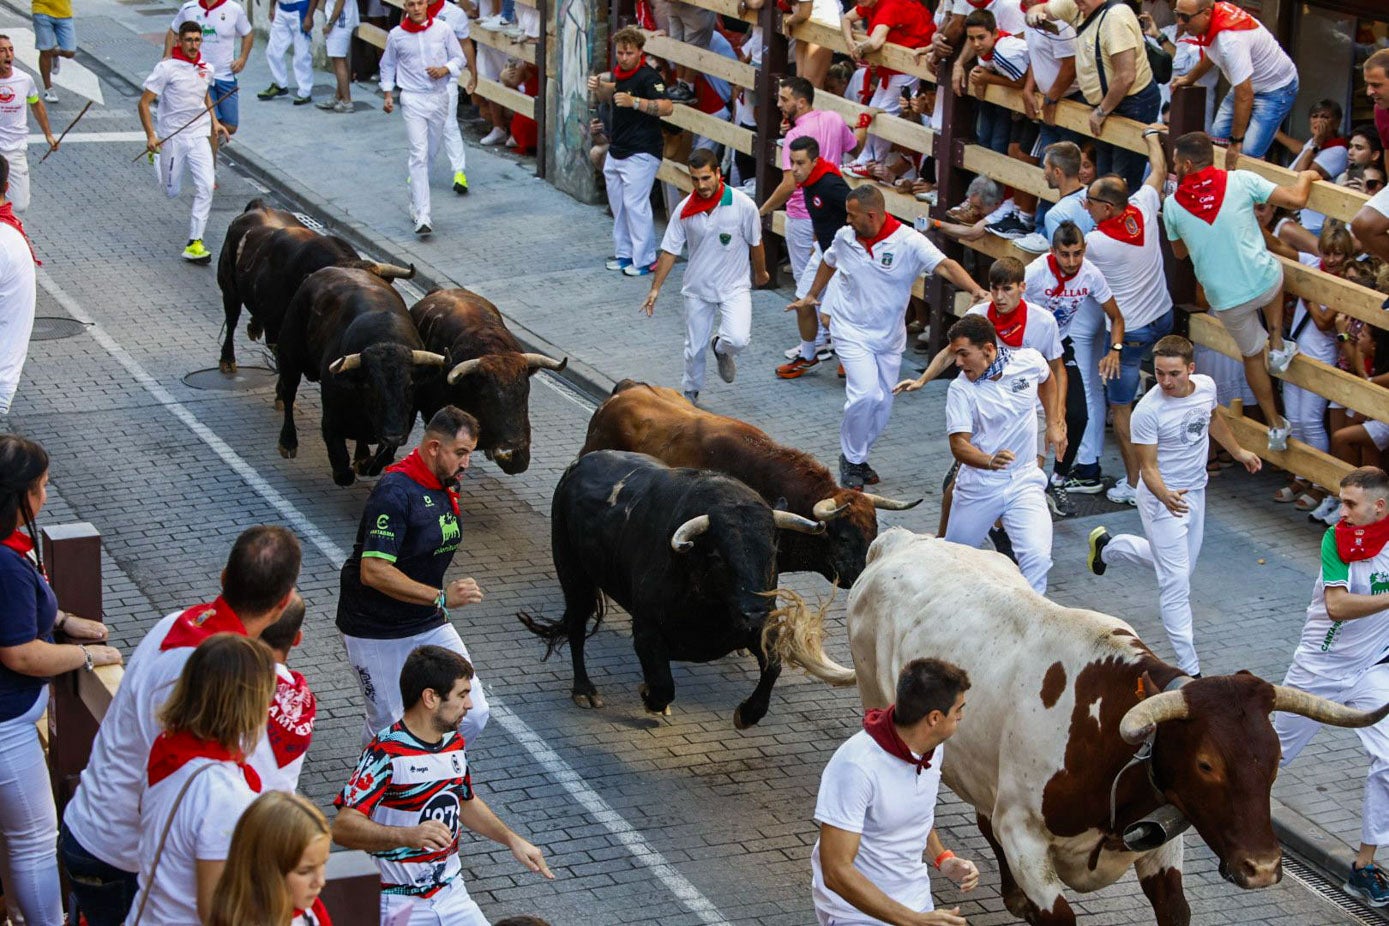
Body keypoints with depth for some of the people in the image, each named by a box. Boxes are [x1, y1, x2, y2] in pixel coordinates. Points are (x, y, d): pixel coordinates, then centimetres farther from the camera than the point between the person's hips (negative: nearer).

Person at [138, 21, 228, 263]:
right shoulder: (167, 68, -14)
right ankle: (157, 159, 47)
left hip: (199, 136, 3)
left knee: (206, 186, -14)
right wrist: (150, 136, -19)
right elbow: (144, 102, -11)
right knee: (171, 192, 11)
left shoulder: (206, 69, 3)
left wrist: (214, 121, 12)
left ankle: (194, 244, -11)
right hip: (172, 137, -3)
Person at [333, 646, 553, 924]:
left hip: (451, 893, 6)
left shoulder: (454, 743, 8)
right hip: (398, 902, -6)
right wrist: (408, 836, -37)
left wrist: (512, 840, 18)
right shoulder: (386, 752, -18)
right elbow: (343, 827, -25)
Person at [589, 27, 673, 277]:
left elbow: (667, 107, -30)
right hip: (616, 151, 9)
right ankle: (624, 253, 24)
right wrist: (597, 87, 7)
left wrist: (634, 102, -38)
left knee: (635, 204, -11)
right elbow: (606, 95, 30)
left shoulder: (648, 76, -17)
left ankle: (645, 259, -4)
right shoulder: (620, 73, 10)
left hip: (641, 153, -9)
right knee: (618, 204, 14)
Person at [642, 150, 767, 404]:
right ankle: (690, 393, 37)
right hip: (697, 288, 2)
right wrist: (655, 288, -1)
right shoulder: (685, 210, -10)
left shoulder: (743, 205, -17)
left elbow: (755, 243, -1)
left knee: (737, 339, -23)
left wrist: (760, 273, 13)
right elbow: (670, 250, 0)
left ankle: (722, 349, 15)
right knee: (694, 348, 10)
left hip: (734, 287, -2)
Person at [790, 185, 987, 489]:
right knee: (866, 394, -20)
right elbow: (828, 262, 18)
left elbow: (945, 265, -29)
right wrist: (811, 296, 29)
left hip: (889, 337, 1)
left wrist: (975, 289, -45)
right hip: (852, 332, -1)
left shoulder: (908, 242, -17)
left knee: (882, 405, 9)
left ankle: (858, 457, 32)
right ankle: (851, 459, -1)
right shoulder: (844, 238, -5)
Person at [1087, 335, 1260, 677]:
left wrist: (1238, 451, 28)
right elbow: (1148, 466, -23)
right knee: (1176, 582, -7)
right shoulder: (1148, 411, -27)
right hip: (1161, 498, -7)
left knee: (1181, 565, 24)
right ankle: (1189, 669, -1)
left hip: (1195, 491, 7)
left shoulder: (1206, 386, -8)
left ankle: (1108, 547, 45)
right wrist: (1165, 496, -43)